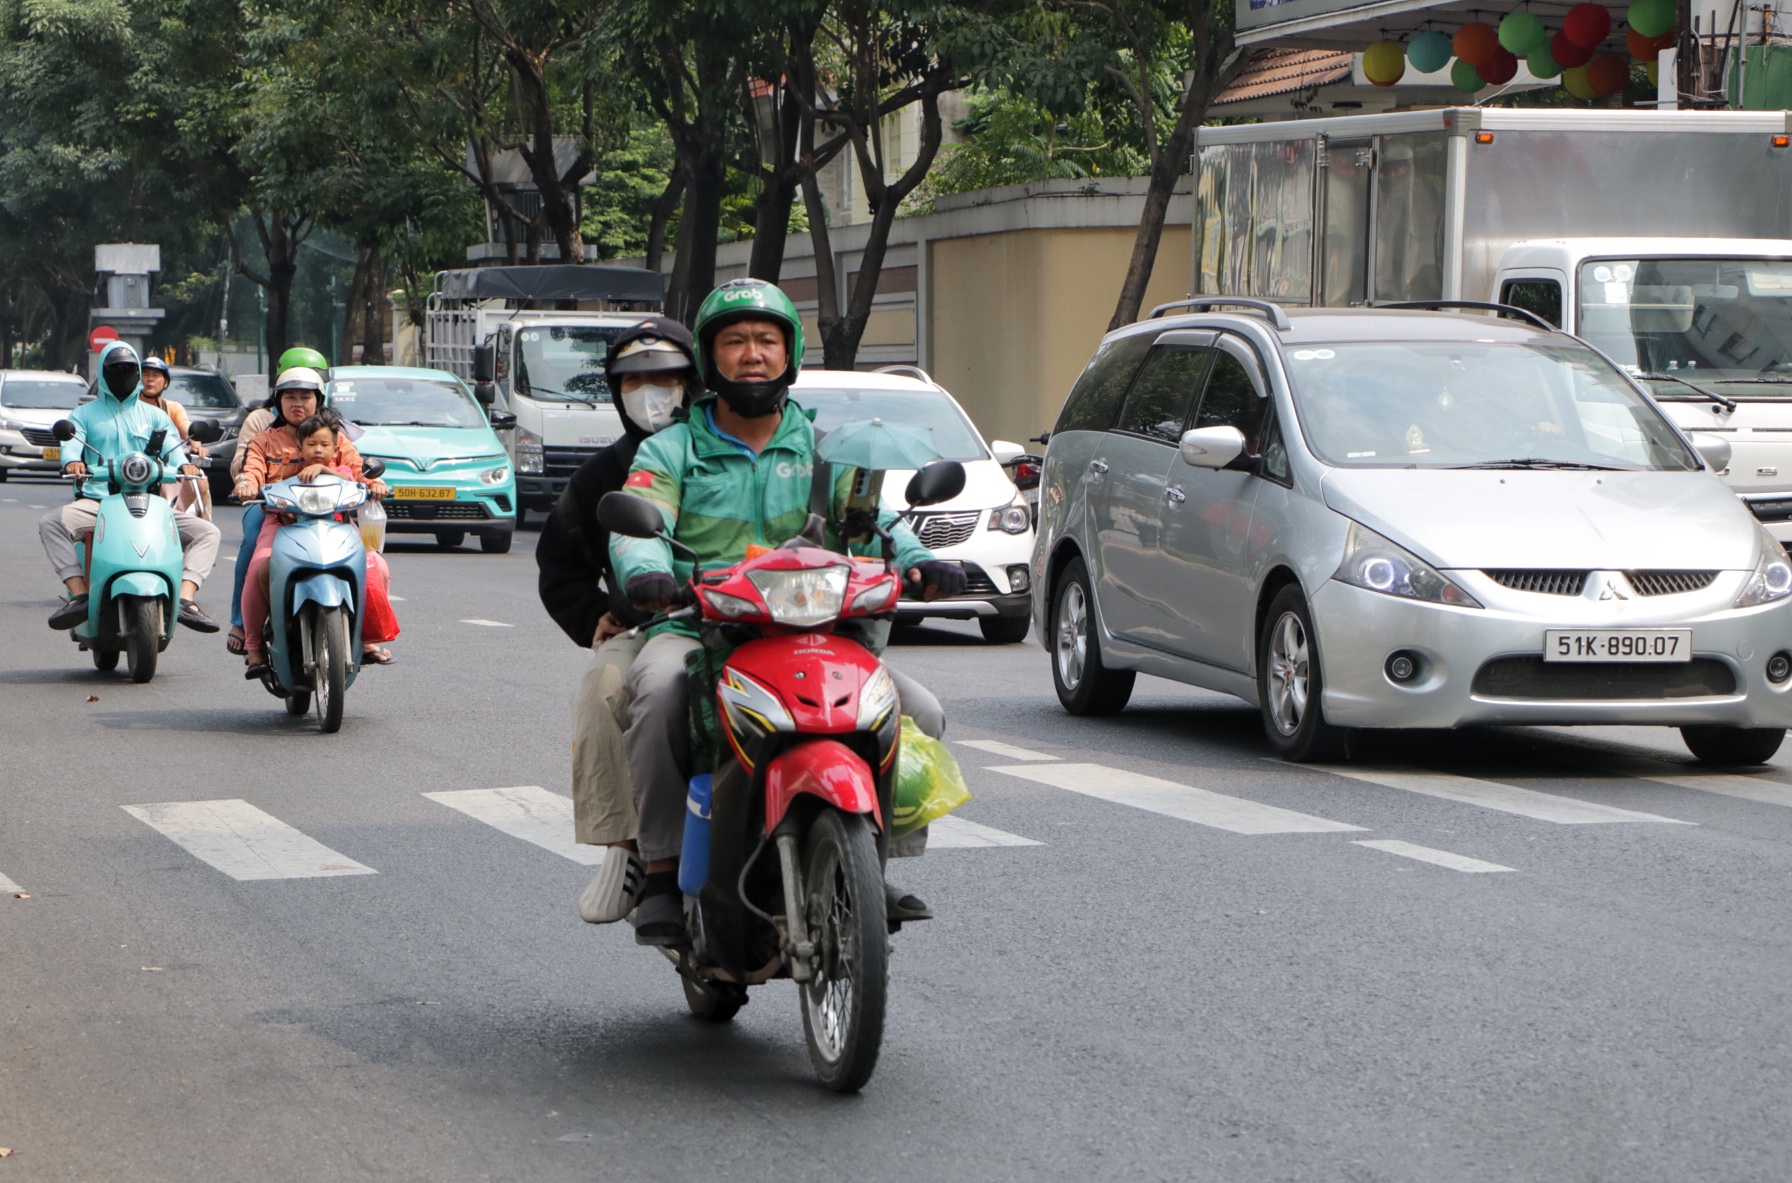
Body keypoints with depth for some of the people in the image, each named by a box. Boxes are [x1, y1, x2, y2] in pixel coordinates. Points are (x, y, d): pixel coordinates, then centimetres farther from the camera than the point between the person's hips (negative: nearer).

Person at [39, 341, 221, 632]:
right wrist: (73, 461, -29)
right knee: (51, 523, -32)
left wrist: (183, 464, -23)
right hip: (97, 502, -2)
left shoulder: (154, 416, 22)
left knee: (206, 532, -18)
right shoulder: (84, 414, 18)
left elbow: (171, 444, 3)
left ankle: (185, 599, -31)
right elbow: (71, 443, -3)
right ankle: (79, 595, -38)